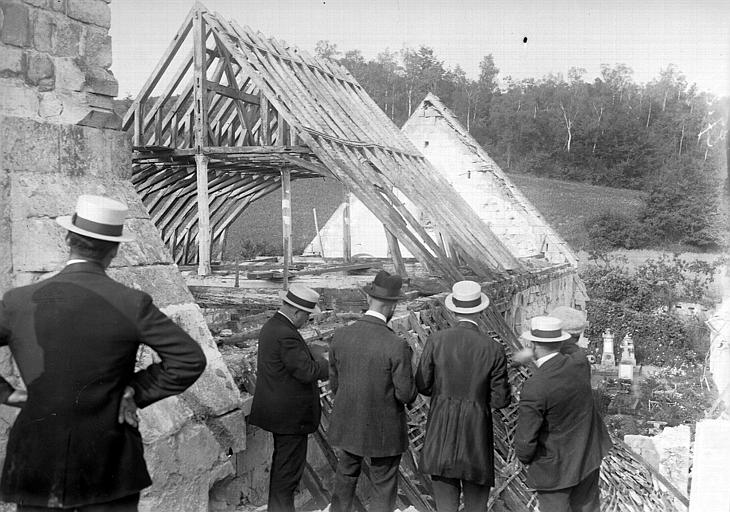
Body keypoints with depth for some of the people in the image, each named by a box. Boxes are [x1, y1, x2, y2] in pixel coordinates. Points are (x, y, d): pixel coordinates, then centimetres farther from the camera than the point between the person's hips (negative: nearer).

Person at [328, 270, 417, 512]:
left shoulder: (341, 336, -11)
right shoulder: (397, 346, -25)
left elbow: (334, 383, 0)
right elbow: (406, 394, -18)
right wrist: (408, 391, 6)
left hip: (348, 423, 4)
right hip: (384, 429, -4)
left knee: (345, 478, 25)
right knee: (383, 491, 15)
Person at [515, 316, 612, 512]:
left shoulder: (534, 388, -30)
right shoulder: (580, 362, -14)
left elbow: (525, 439, -22)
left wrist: (524, 459, -2)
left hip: (555, 467, -6)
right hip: (589, 458, 6)